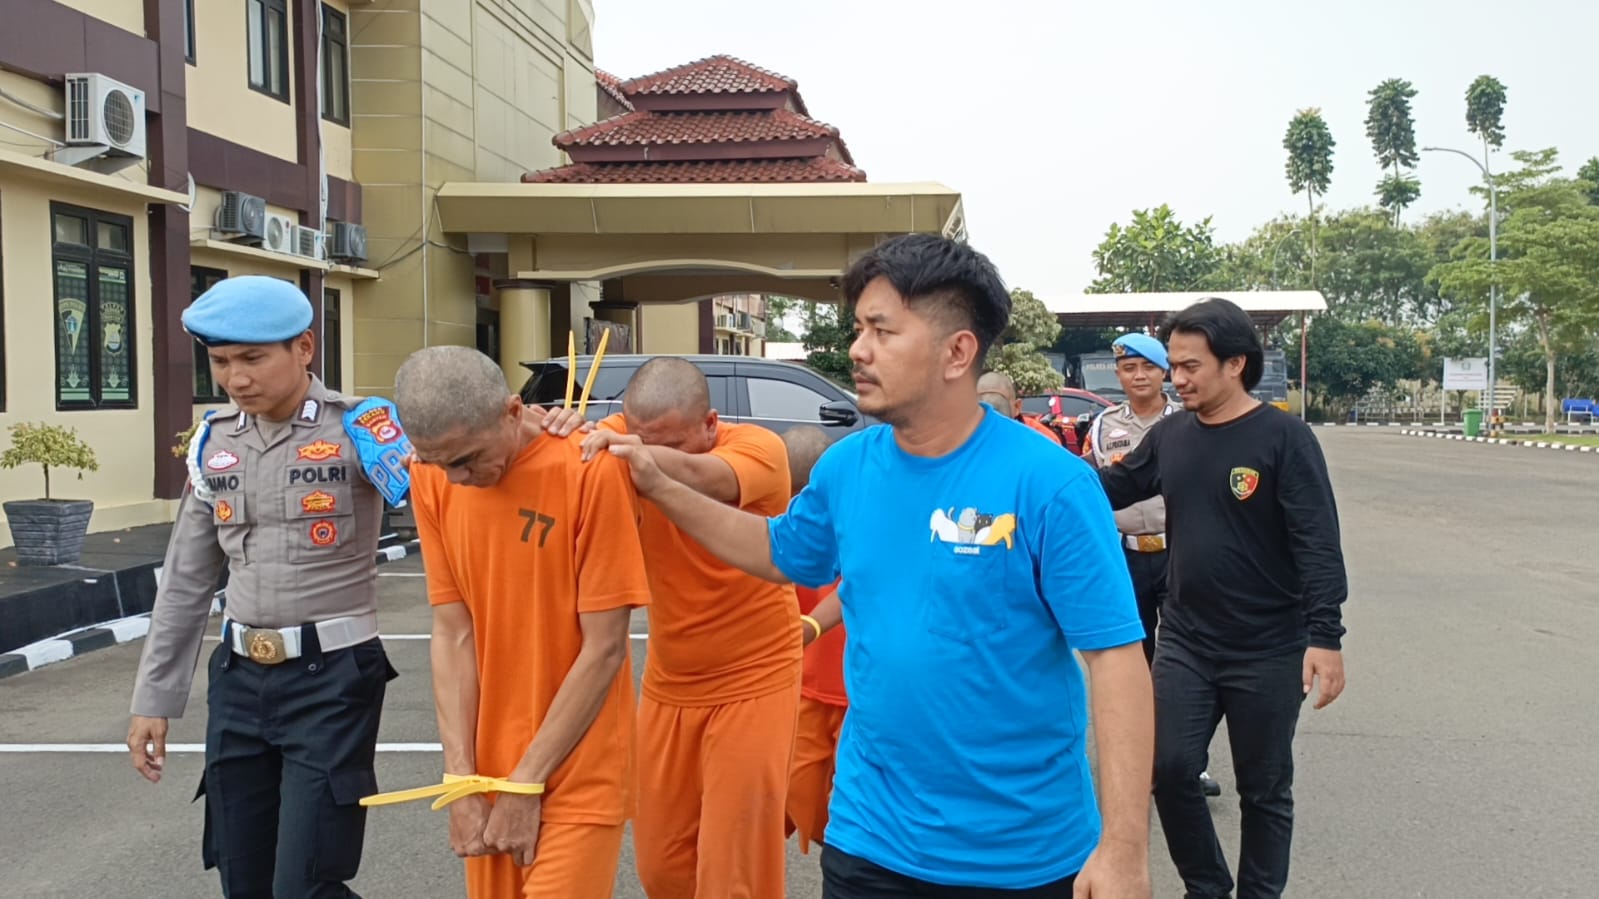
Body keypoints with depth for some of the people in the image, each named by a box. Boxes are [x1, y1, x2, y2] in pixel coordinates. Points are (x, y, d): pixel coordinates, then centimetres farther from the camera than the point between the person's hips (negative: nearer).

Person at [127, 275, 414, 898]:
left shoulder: (357, 428, -10)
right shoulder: (214, 443, 7)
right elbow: (186, 580, 14)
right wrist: (154, 697, 15)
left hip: (332, 677, -6)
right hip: (239, 678, 6)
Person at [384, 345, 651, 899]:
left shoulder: (592, 470, -18)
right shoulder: (433, 477, -4)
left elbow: (605, 646, -15)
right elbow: (452, 631, -2)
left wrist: (527, 782, -11)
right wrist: (461, 778, -6)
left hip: (577, 778, -4)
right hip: (490, 770, 4)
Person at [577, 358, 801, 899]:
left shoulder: (759, 447, -19)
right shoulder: (632, 437, -7)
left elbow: (701, 478, -39)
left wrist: (639, 453, -57)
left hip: (752, 684, -4)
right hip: (667, 685, 4)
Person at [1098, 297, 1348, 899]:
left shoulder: (1283, 437, -12)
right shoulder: (1169, 435, 2)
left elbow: (1318, 545, -15)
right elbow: (1108, 492, 12)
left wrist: (1325, 637, -22)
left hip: (1269, 651, -4)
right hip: (1184, 641, 4)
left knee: (1263, 789, 10)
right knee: (1168, 769, 3)